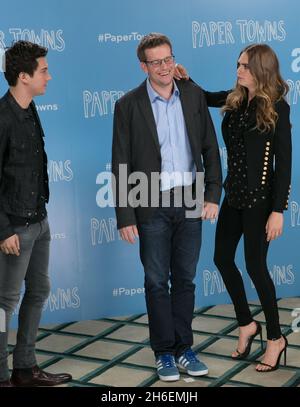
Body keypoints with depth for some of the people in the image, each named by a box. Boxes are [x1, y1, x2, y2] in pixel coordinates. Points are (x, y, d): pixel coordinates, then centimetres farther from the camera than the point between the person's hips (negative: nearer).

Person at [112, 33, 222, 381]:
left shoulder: (193, 95, 3)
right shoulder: (128, 105, -6)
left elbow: (210, 147, 7)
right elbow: (121, 165, -5)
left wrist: (213, 194, -2)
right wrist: (125, 217, -7)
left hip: (190, 202, 3)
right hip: (153, 206, -2)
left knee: (185, 279, 12)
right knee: (157, 282, 7)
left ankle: (183, 347, 24)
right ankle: (164, 352, 20)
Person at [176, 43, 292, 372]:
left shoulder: (277, 108, -13)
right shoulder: (234, 100, 4)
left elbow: (284, 161, -14)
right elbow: (203, 97, 23)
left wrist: (278, 210, -18)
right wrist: (185, 81, 0)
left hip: (260, 196, -7)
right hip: (234, 193, 7)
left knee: (255, 264, -1)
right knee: (222, 258, 11)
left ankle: (276, 338, 17)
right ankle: (247, 324, 30)